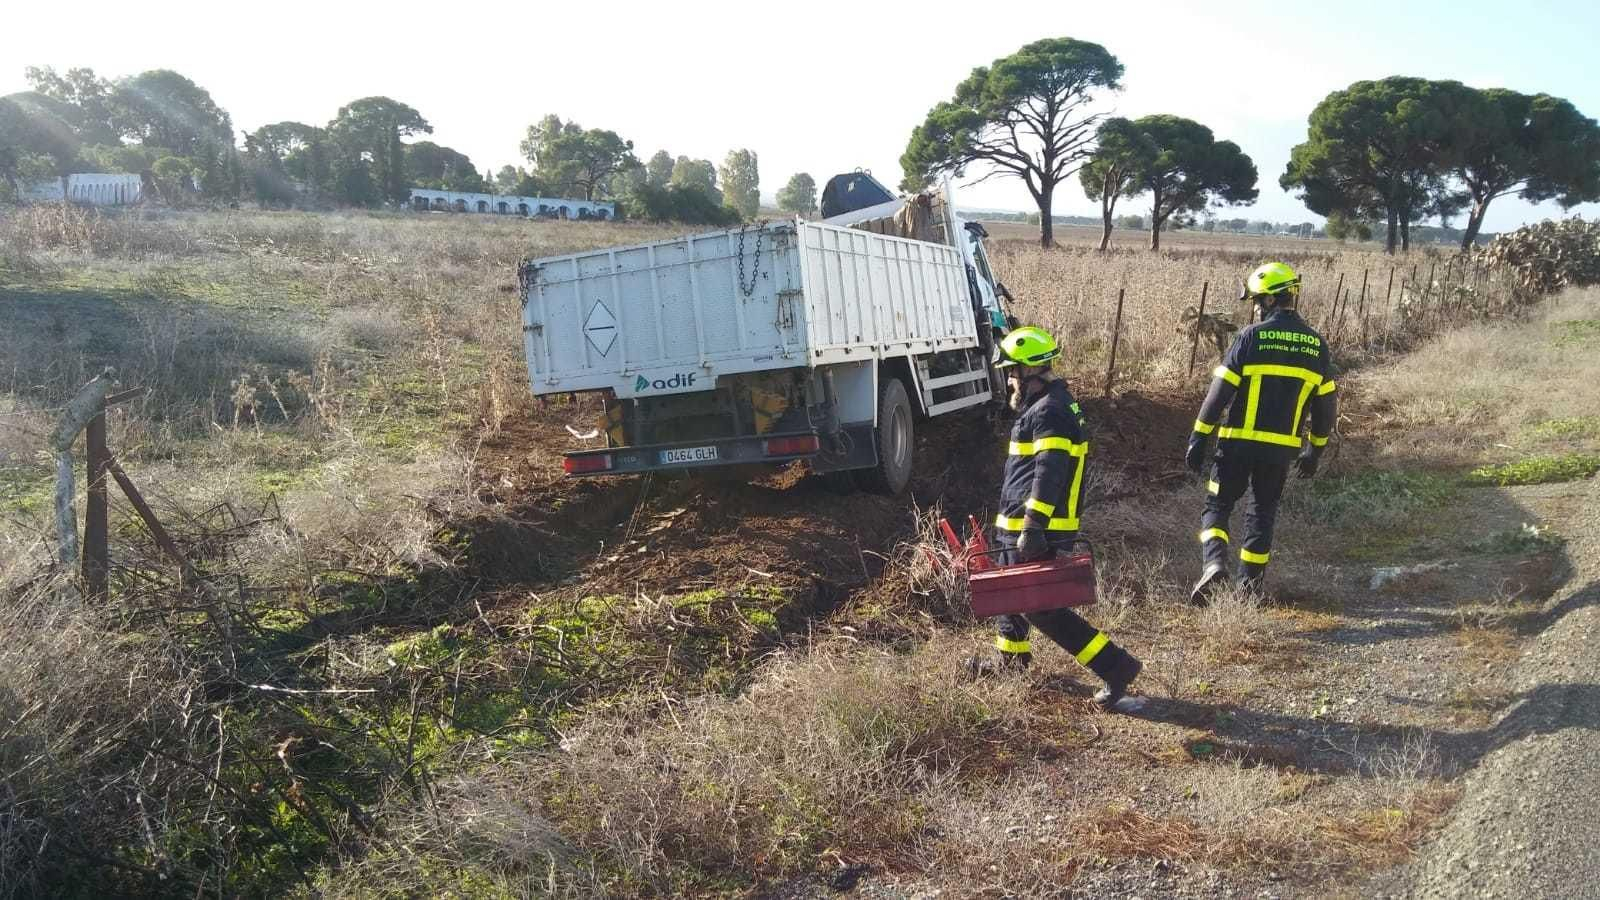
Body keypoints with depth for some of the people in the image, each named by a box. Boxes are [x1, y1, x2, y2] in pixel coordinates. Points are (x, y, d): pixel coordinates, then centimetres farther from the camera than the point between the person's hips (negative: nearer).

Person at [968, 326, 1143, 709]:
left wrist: (1033, 528, -30)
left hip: (1035, 530, -11)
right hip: (1023, 527, 11)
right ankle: (1012, 660, 41)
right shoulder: (1054, 405, 16)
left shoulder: (1048, 412, -18)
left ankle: (1115, 665, -6)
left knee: (1042, 608, -7)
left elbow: (1049, 473, -27)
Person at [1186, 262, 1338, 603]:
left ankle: (1214, 564, -15)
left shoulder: (1252, 336, -9)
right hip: (1282, 447, 4)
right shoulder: (1315, 343, 6)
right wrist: (1315, 449, 22)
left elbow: (1219, 391, -11)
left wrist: (1198, 438, -5)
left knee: (1217, 505, 7)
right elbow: (1326, 402, 12)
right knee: (1263, 512, 17)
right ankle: (1249, 586, 20)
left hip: (1239, 442, -4)